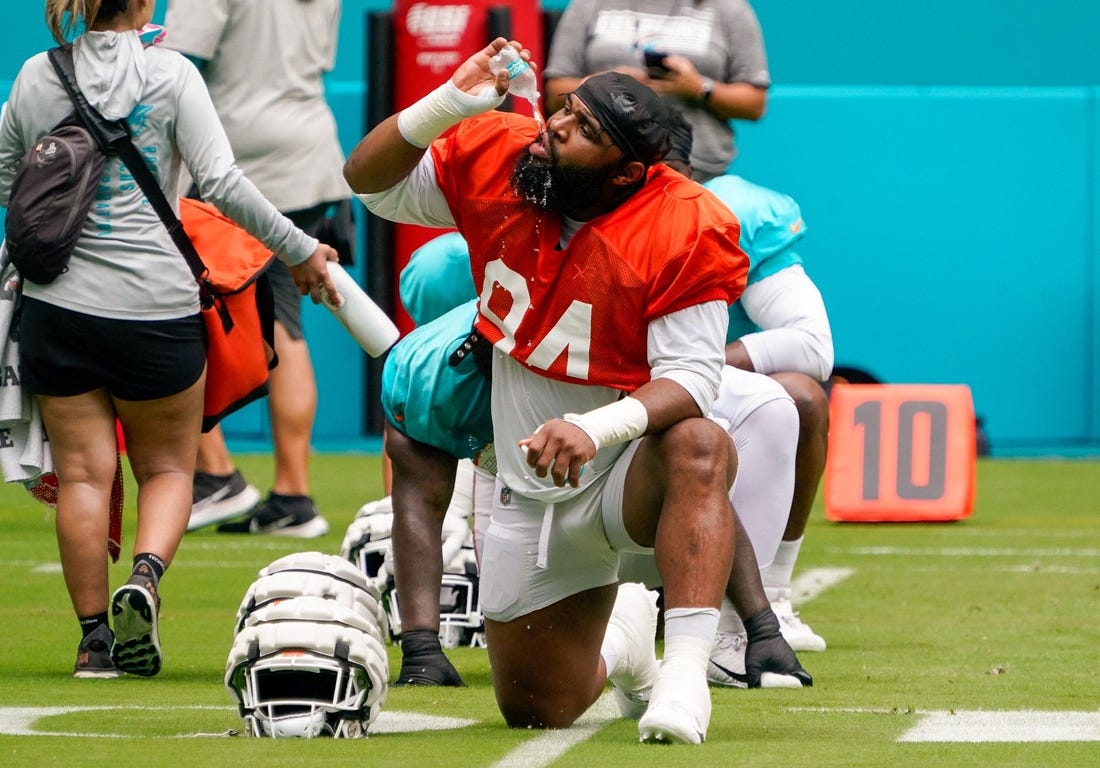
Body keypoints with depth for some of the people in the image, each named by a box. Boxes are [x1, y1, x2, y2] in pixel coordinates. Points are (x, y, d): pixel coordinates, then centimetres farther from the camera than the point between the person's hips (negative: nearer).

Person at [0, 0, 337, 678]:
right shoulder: (171, 73, -4)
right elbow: (223, 183, -11)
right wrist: (300, 250, -3)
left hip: (57, 307, 2)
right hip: (155, 309, -2)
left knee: (82, 472, 6)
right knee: (167, 465, 13)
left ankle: (95, 637, 4)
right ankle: (145, 577, -13)